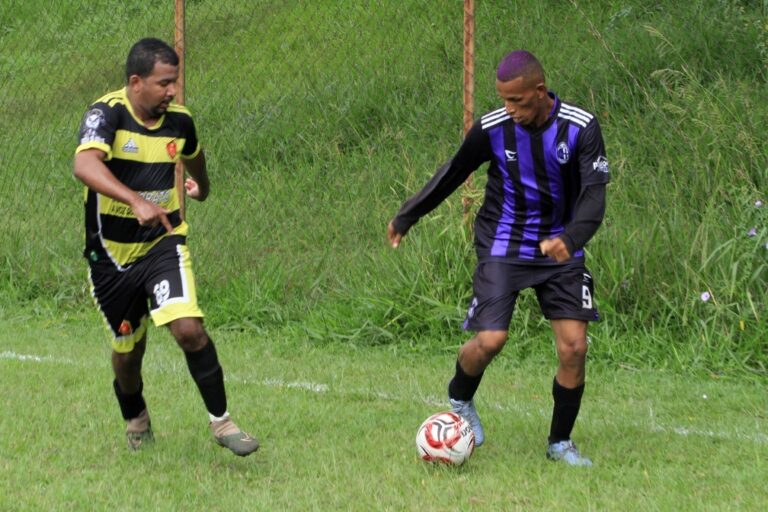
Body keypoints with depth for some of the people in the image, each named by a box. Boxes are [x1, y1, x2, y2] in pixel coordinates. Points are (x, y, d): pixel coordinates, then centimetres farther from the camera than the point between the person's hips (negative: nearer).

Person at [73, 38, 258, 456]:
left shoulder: (179, 121, -4)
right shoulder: (106, 114, -20)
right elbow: (85, 164, -40)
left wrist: (201, 187, 42)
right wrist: (137, 202, -53)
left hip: (163, 244, 2)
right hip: (111, 252, -2)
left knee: (189, 328, -19)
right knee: (128, 349, 11)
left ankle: (220, 421, -5)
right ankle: (135, 420, 40)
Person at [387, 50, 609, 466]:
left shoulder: (580, 127, -14)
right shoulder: (492, 128, -12)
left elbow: (594, 194, -19)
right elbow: (451, 175, 5)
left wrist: (570, 238, -38)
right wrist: (406, 217, 15)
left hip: (559, 249, 1)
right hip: (503, 248, -1)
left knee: (574, 346, -8)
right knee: (490, 340, -16)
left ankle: (560, 443, 12)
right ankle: (459, 400, 19)